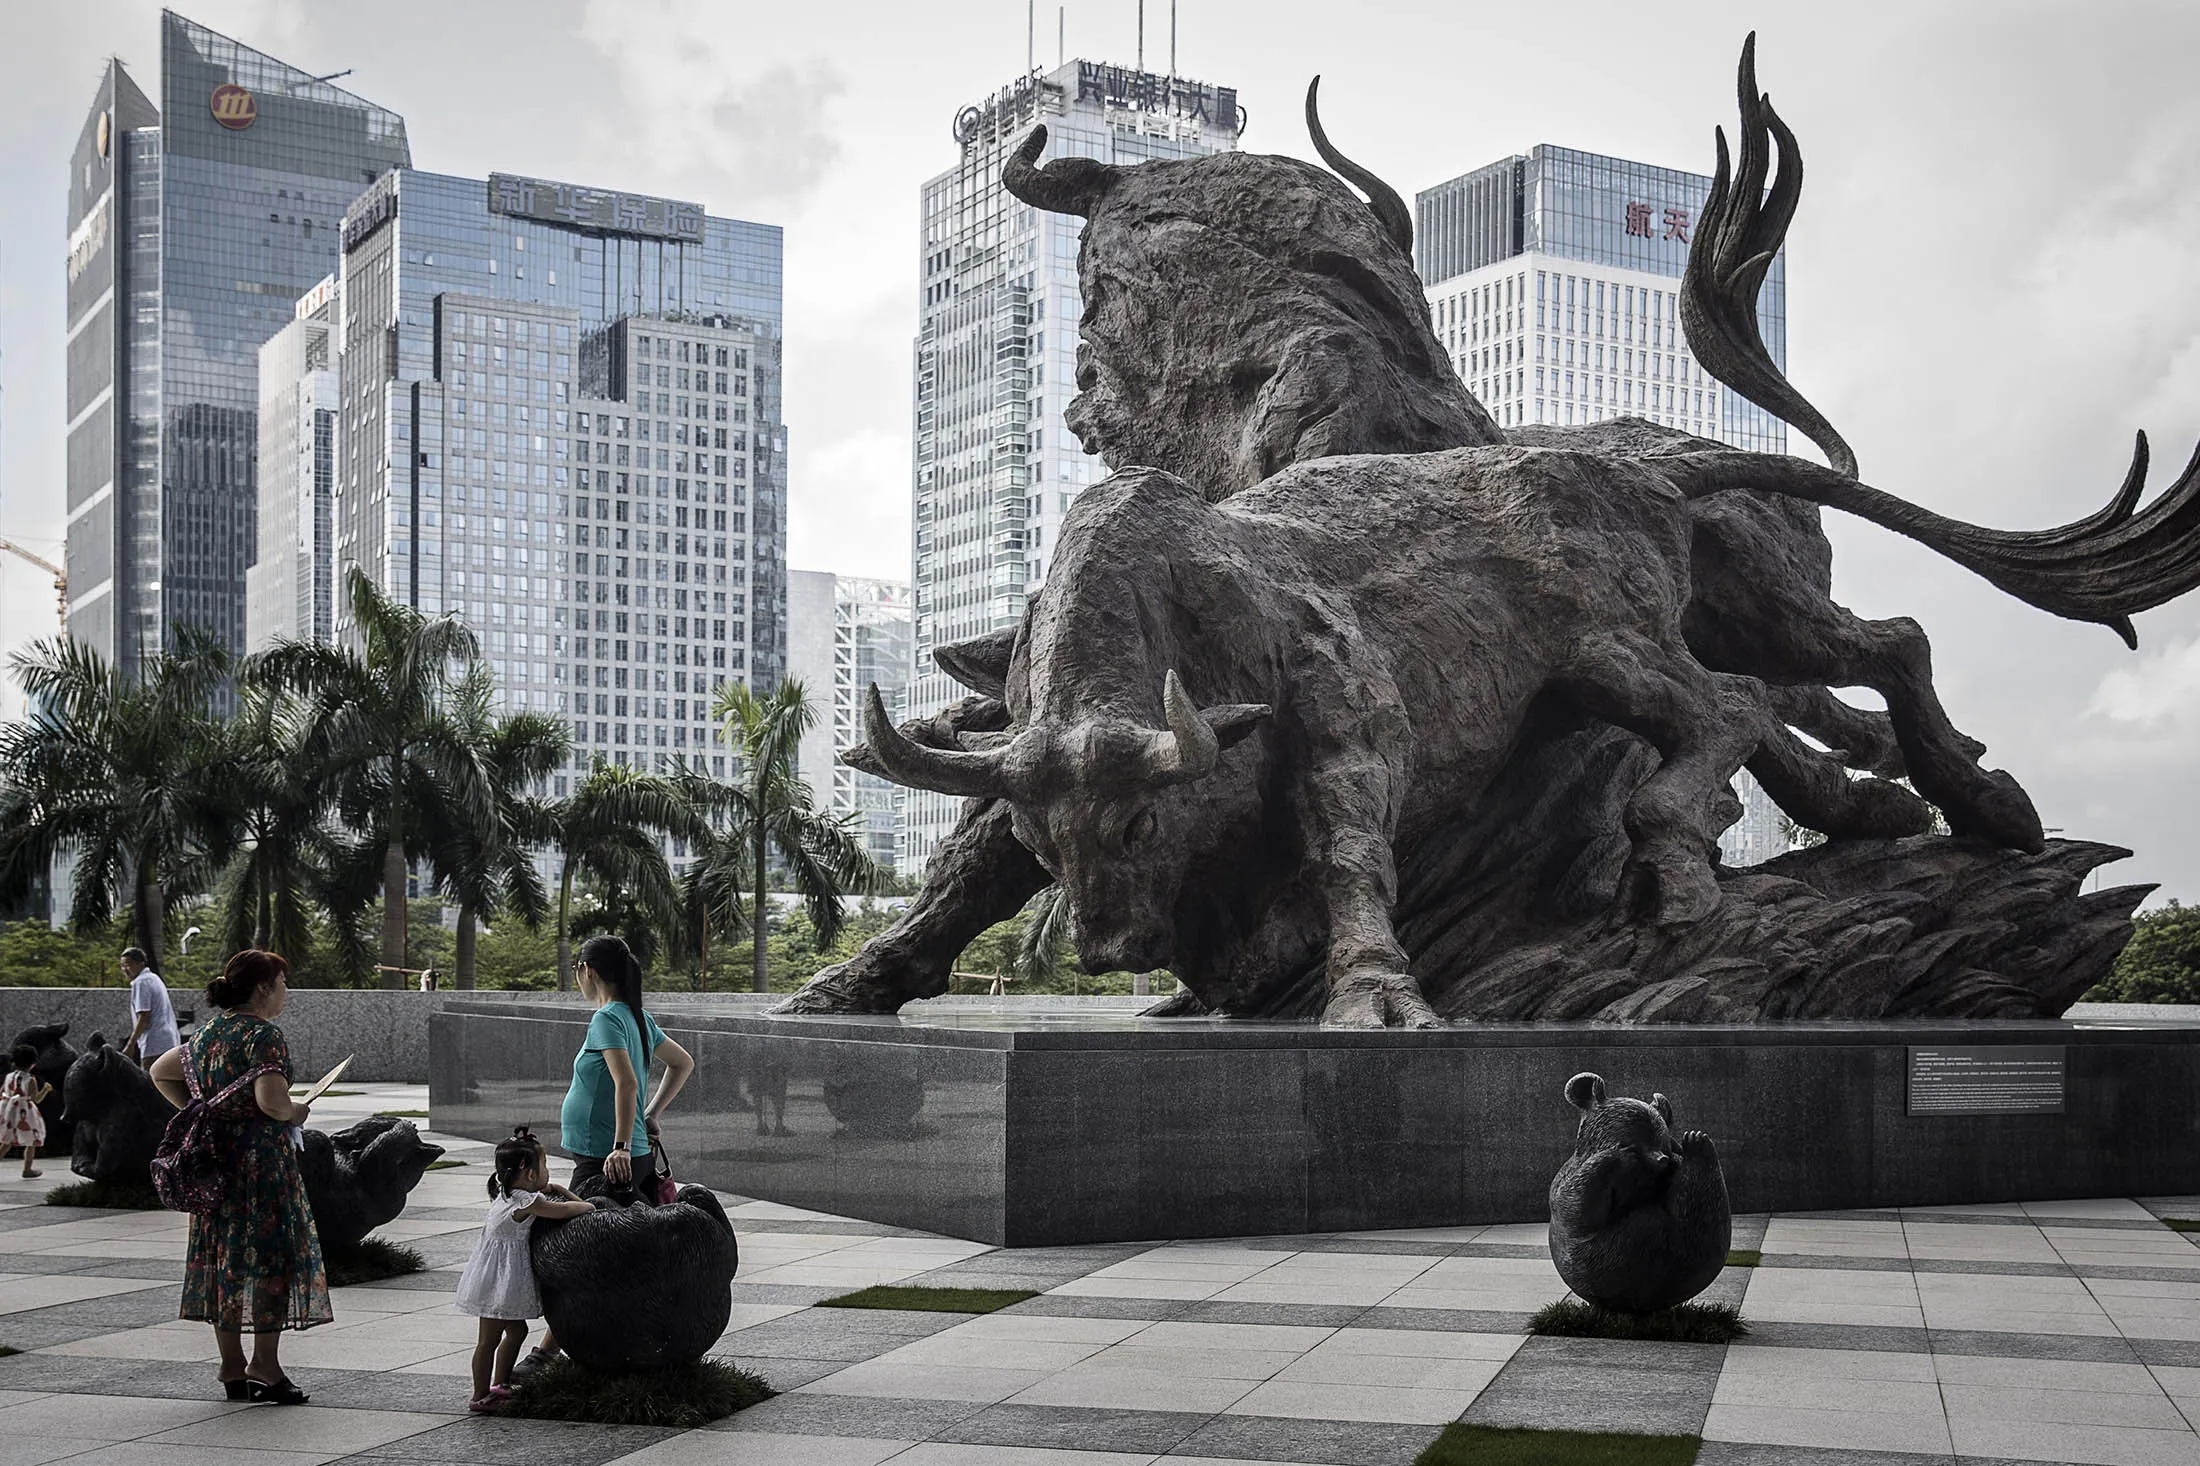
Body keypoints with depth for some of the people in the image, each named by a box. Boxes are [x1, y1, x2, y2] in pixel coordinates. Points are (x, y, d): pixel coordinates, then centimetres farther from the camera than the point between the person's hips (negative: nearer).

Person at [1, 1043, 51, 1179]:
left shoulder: (9, 1077, 0)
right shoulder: (30, 1079, -16)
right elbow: (36, 1099, -19)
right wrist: (46, 1089, -6)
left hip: (8, 1112, 5)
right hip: (24, 1113, -5)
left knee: (7, 1143, 16)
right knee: (32, 1142, 12)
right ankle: (27, 1170, 16)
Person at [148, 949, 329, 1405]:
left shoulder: (207, 1034, 13)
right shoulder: (264, 1034, -14)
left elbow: (160, 1072, 26)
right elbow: (271, 1101, -25)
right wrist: (296, 1112, -5)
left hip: (212, 1158, 9)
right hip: (261, 1158, -8)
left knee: (223, 1258, 11)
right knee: (274, 1258, -1)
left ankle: (232, 1368, 18)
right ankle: (265, 1365, -1)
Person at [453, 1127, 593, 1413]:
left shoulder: (509, 1191, 6)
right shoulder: (524, 1201, -23)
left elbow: (552, 1189, 22)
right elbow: (561, 1210, -19)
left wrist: (575, 1200, 8)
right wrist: (588, 1207, -3)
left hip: (508, 1275, 10)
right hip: (498, 1278, -10)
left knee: (516, 1331, 18)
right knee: (490, 1338, -2)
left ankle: (499, 1385, 28)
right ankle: (480, 1397, 5)